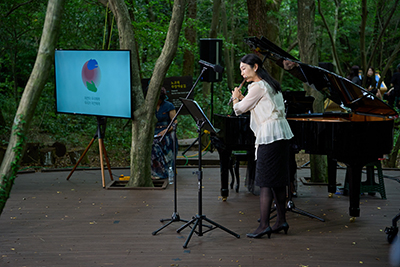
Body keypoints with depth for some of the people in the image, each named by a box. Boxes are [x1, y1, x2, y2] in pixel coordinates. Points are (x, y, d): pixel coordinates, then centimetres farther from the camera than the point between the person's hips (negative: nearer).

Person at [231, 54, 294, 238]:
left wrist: (235, 97, 14)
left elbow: (239, 109, -6)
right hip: (282, 134, 10)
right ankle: (281, 221, 18)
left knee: (265, 181, -9)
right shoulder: (271, 85, 19)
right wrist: (242, 98, 20)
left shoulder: (258, 87, -9)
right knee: (278, 180, 12)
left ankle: (264, 225, -9)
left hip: (269, 135, -10)